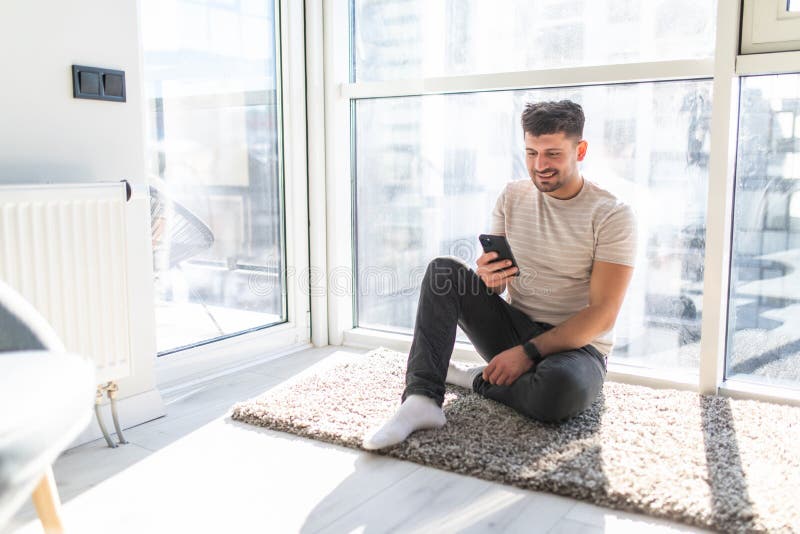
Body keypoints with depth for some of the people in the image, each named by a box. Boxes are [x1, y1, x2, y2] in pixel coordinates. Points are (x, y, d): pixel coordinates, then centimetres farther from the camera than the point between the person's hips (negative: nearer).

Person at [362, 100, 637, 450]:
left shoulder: (613, 215, -11)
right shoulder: (512, 196, 5)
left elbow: (602, 313, -16)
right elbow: (496, 273, 6)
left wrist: (528, 352, -23)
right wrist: (488, 278, -21)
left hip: (576, 346, -4)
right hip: (514, 328, 4)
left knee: (561, 387, -40)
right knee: (444, 270, -15)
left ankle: (476, 380, -8)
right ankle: (421, 399, -27)